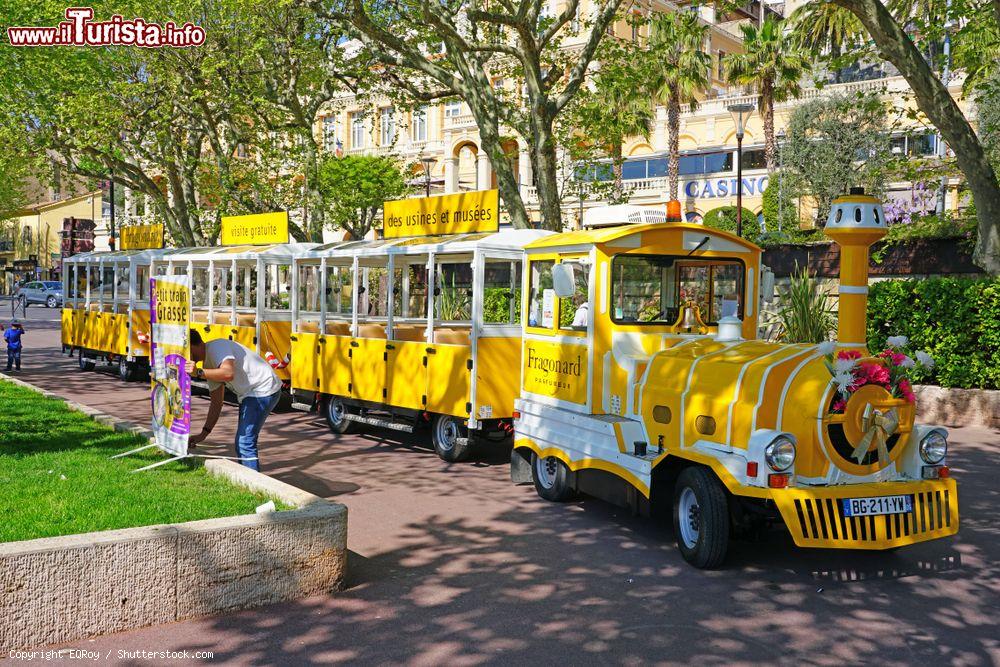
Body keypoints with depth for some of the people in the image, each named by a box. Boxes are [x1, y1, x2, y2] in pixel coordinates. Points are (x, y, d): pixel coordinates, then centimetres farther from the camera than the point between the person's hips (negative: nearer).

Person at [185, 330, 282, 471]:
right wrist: (204, 433, 9)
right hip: (249, 394, 11)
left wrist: (198, 372, -45)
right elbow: (216, 402, 13)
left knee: (245, 443, -15)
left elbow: (228, 373, -38)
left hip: (264, 390, -11)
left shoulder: (217, 347, -18)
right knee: (241, 444, 18)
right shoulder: (208, 364, 12)